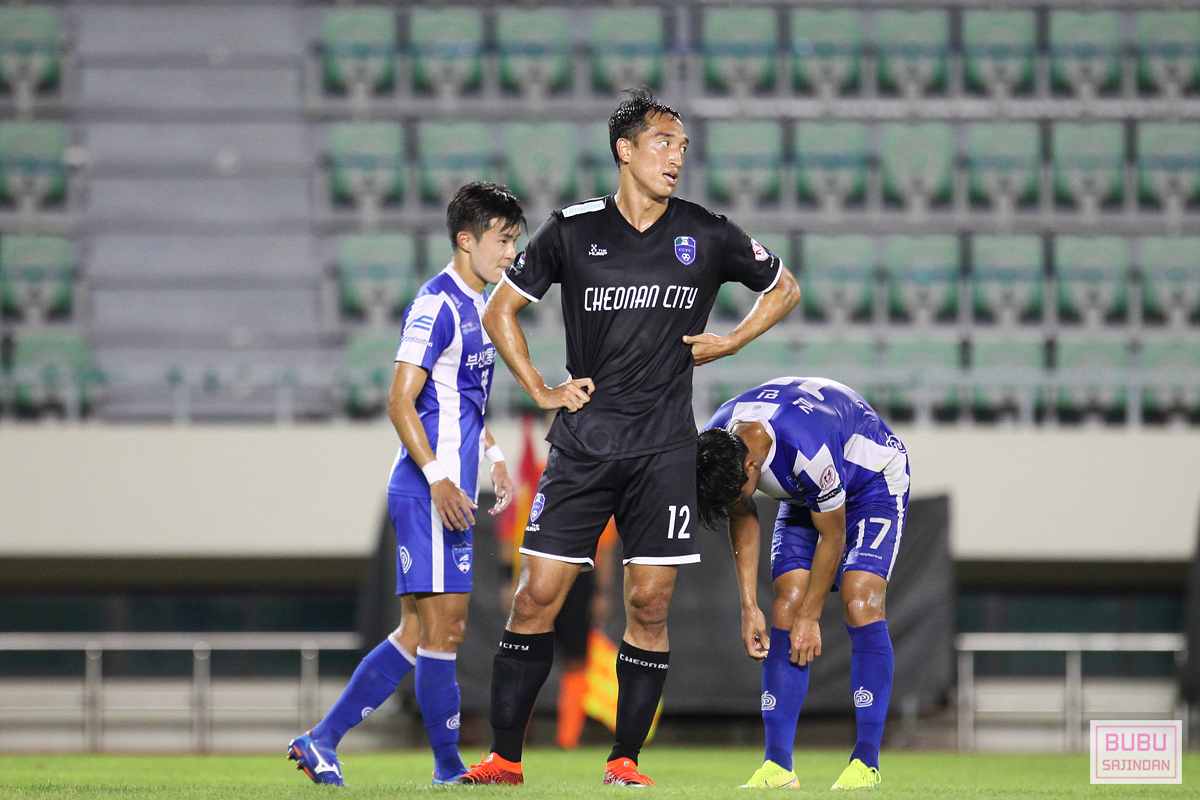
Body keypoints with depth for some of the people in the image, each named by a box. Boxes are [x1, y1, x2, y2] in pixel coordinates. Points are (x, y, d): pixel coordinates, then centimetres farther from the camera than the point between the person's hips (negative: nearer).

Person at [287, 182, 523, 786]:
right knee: (442, 628, -6)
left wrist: (493, 458, 21)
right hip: (428, 491, -10)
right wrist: (439, 479, -23)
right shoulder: (437, 305, -13)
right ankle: (449, 768, 0)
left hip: (448, 489, 10)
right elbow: (400, 401, -17)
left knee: (416, 634, 10)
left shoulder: (478, 305, 17)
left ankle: (322, 741, 13)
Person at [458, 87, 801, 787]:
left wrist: (728, 342, 8)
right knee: (538, 595, -5)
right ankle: (505, 757, 2)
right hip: (583, 441, 0)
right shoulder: (574, 230, 2)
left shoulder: (708, 236, 3)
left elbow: (784, 289, 19)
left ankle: (626, 759, 7)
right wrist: (541, 390, 6)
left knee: (650, 604, -2)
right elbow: (501, 310, 13)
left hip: (664, 447, 0)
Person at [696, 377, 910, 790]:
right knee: (786, 608, -9)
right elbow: (743, 521, -2)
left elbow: (832, 537, -26)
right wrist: (749, 607, -4)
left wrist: (809, 618, -17)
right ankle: (777, 765, -11)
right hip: (802, 496, 6)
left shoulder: (808, 449, -42)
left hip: (874, 481, -6)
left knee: (860, 603, -22)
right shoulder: (713, 447, -21)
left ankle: (867, 761, -20)